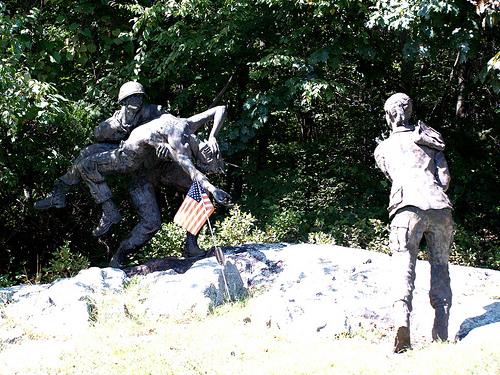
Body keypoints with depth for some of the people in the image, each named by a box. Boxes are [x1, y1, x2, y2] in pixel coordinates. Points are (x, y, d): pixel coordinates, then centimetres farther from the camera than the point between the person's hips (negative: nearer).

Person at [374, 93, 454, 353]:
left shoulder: (383, 149, 19)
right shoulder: (429, 141, 22)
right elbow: (445, 179, 14)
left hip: (408, 208, -2)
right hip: (440, 208, 2)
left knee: (404, 267, -9)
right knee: (440, 267, 11)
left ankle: (402, 321, -32)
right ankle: (441, 333, 4)